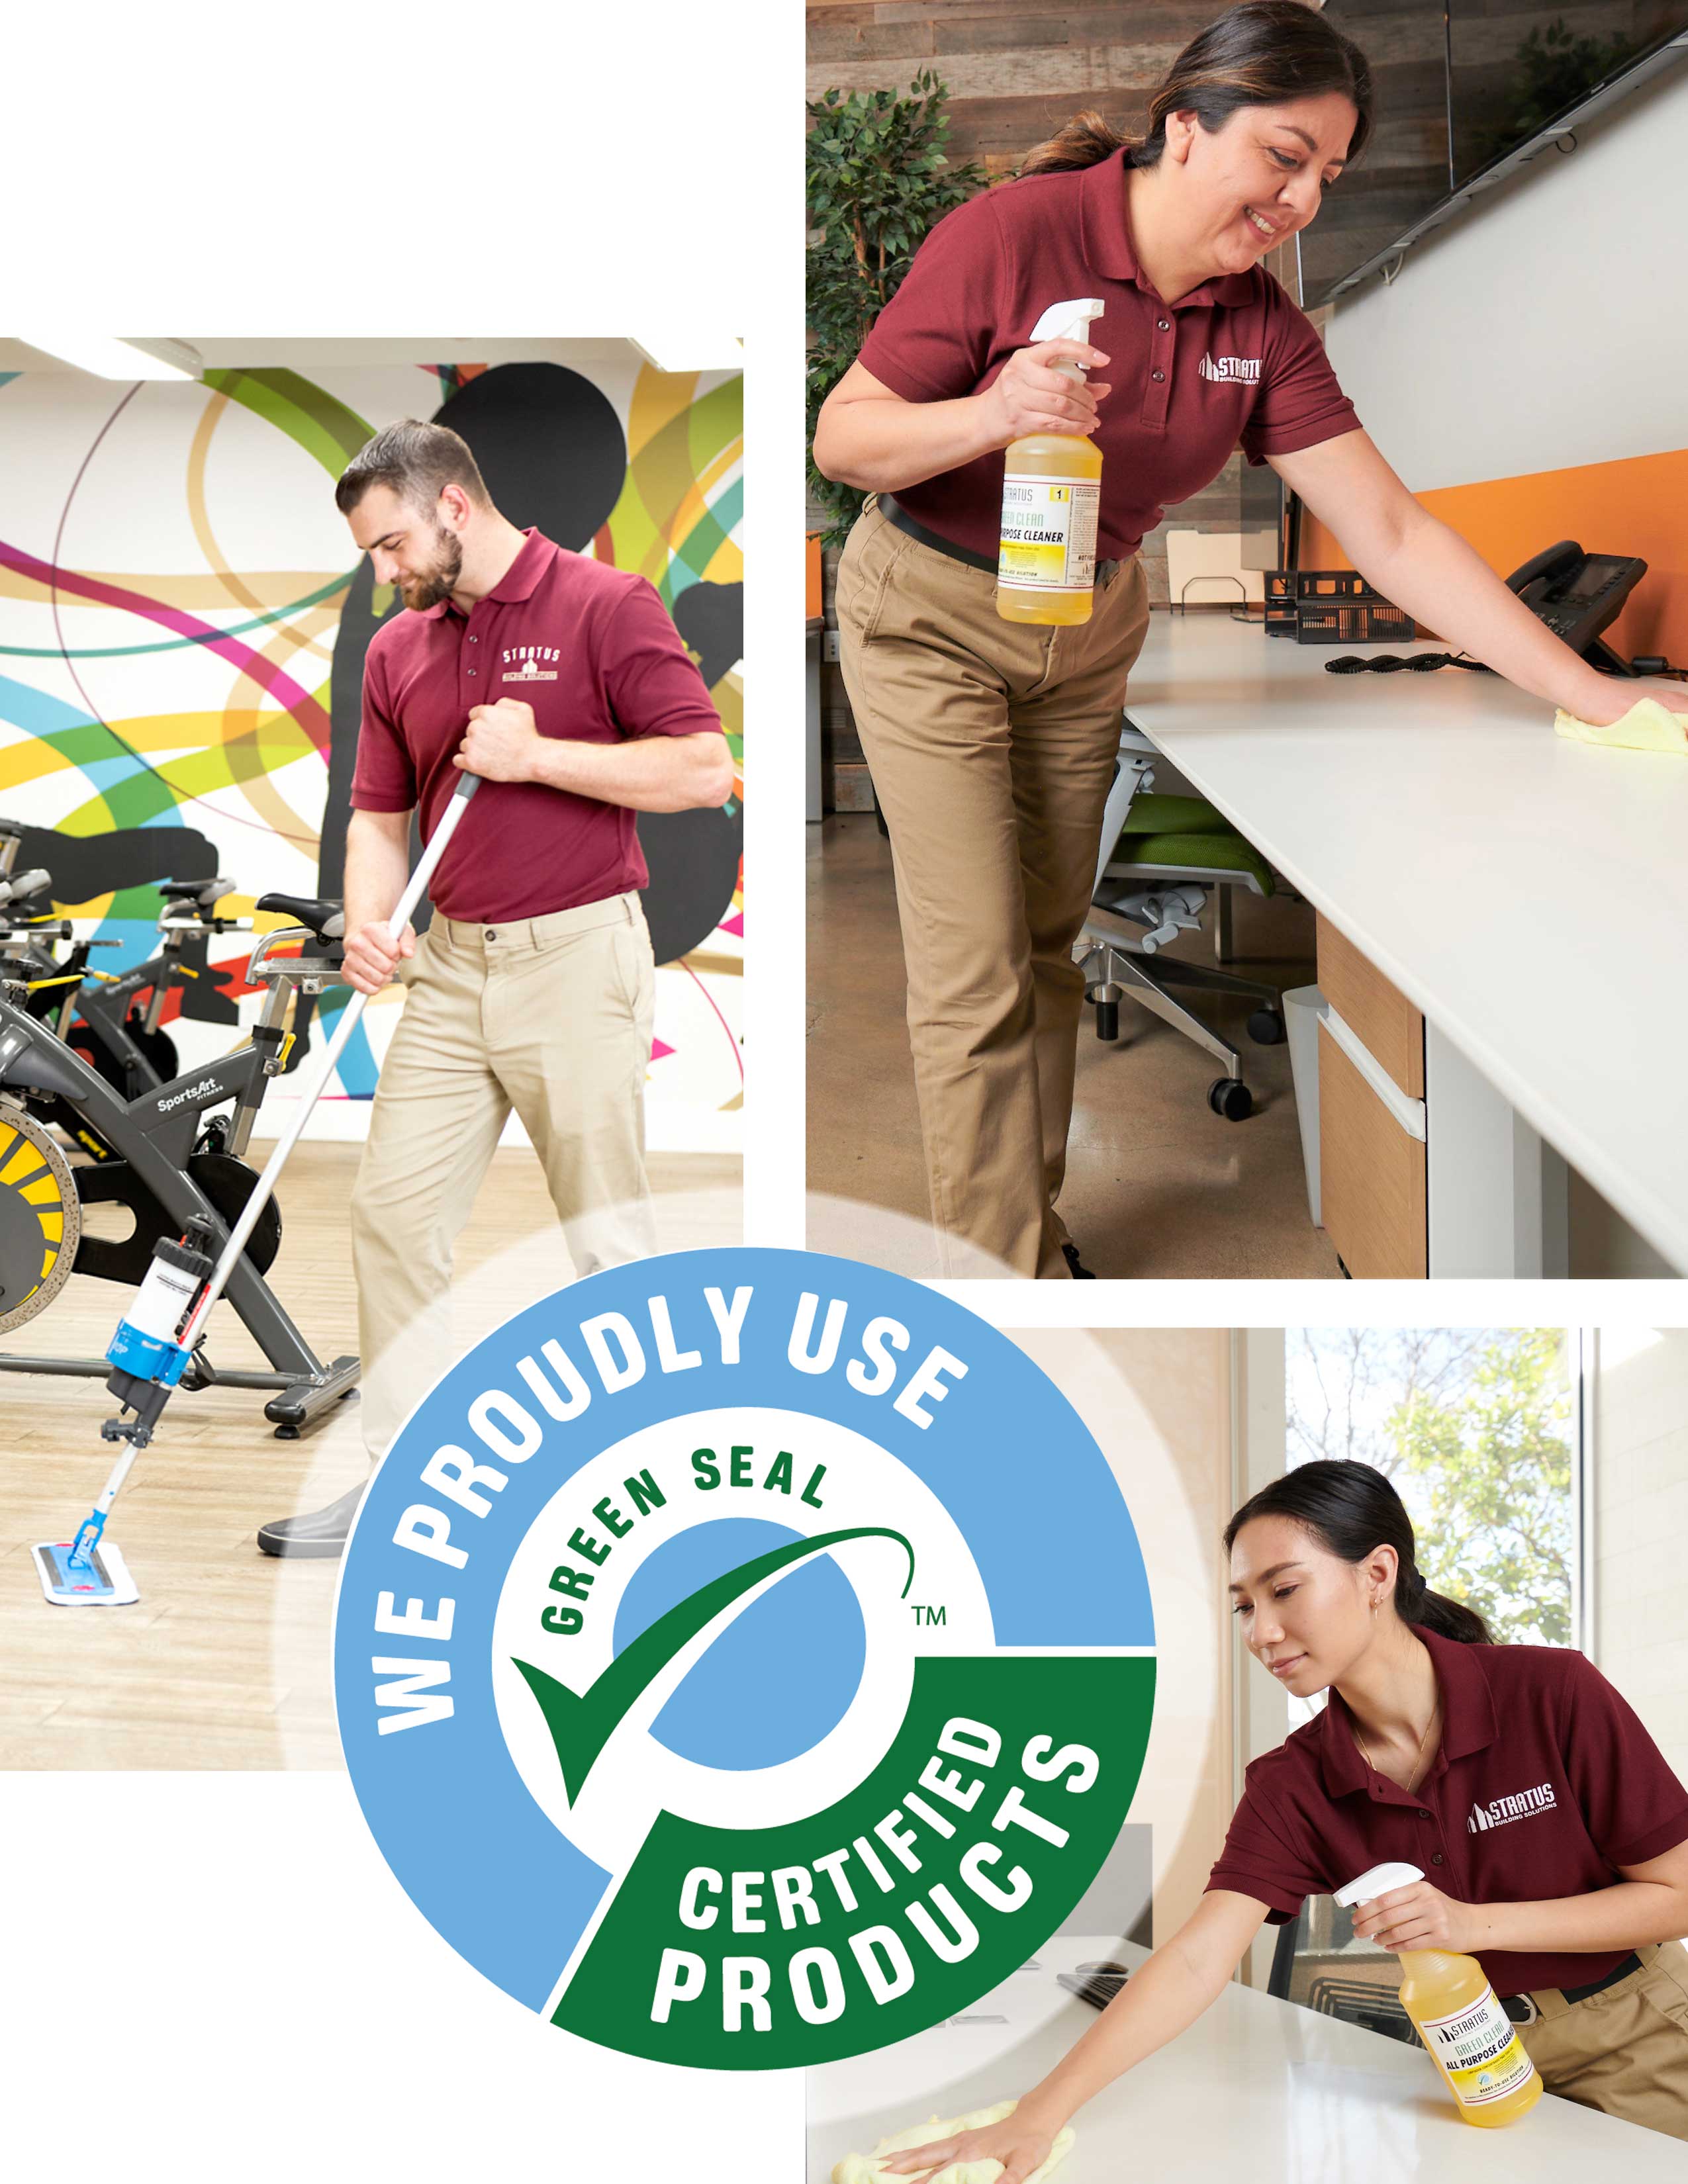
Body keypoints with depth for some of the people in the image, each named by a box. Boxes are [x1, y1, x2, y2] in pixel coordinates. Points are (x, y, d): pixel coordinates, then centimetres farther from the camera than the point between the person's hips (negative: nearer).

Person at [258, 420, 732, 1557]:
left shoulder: (607, 606, -7)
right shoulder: (397, 651, 11)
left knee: (610, 1232, 1)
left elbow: (705, 768, -13)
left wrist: (537, 755, -17)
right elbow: (381, 814, 14)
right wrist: (368, 919, -6)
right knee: (393, 1213, 5)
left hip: (577, 960, -6)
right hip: (450, 966, 6)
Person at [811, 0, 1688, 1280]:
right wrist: (991, 415, -36)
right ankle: (1002, 1272, 3)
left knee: (1049, 948, 12)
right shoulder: (1013, 235, -21)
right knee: (977, 972, -8)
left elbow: (1392, 533, -8)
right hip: (931, 614, -5)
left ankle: (1027, 1222, 27)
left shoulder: (1261, 324, -6)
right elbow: (840, 440, -16)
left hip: (1090, 629, 5)